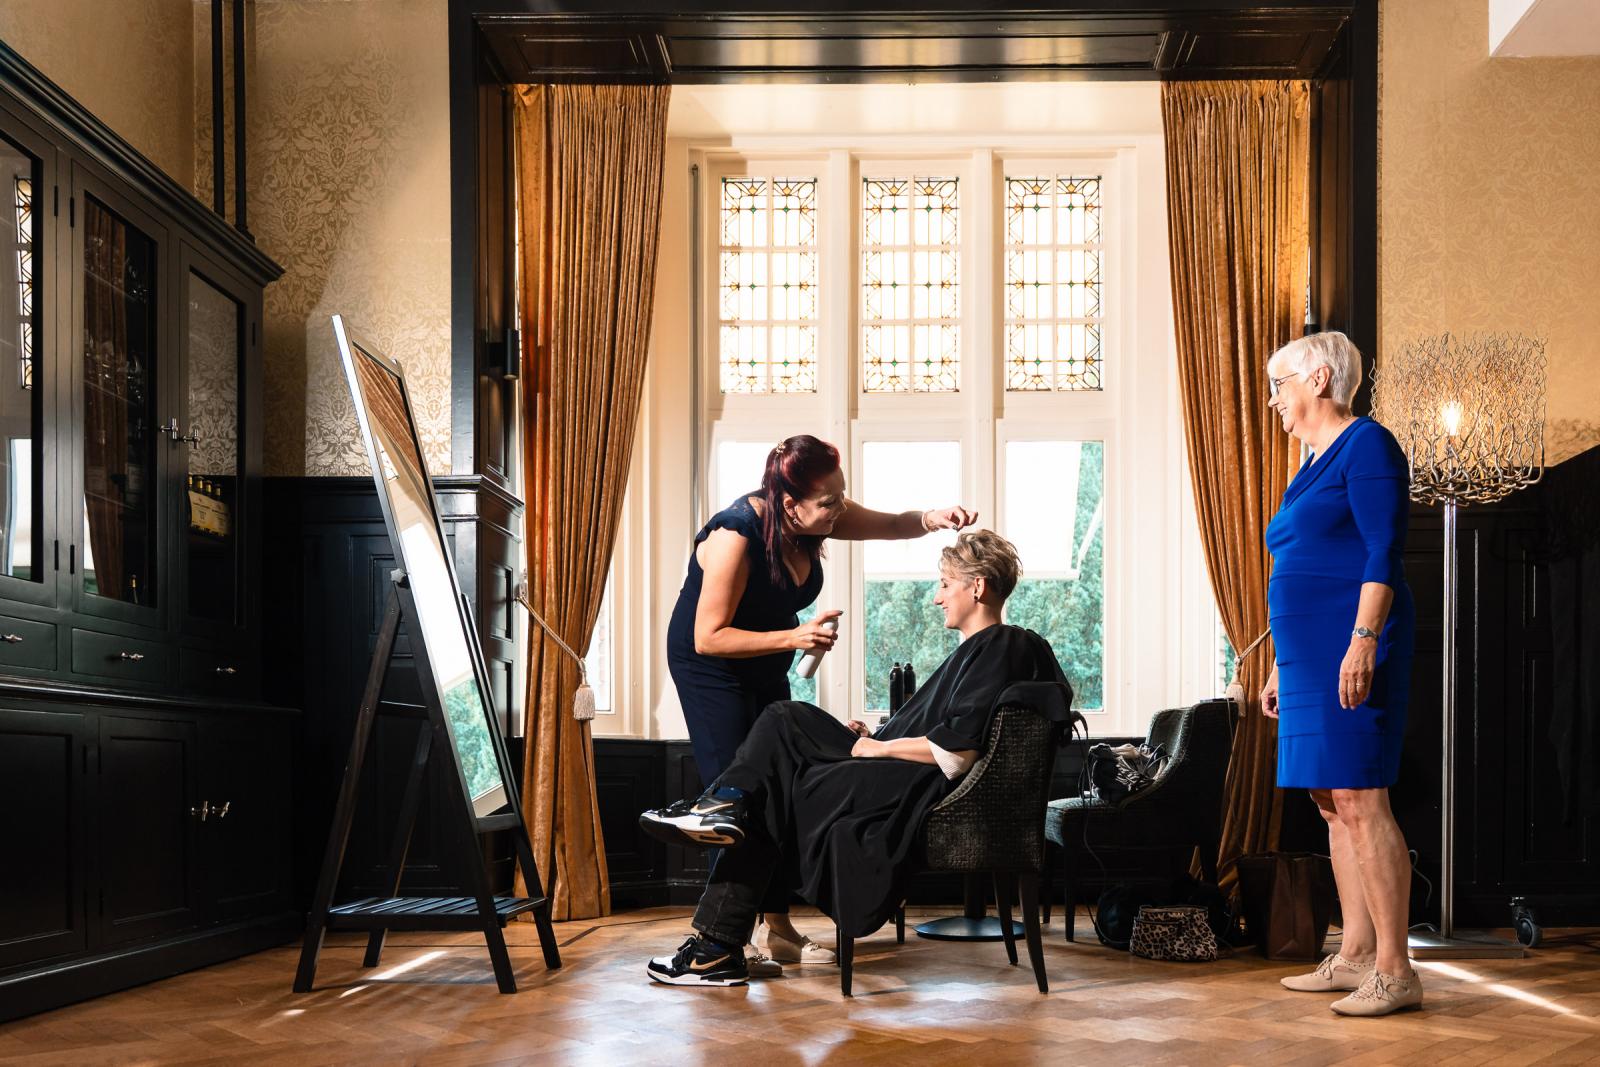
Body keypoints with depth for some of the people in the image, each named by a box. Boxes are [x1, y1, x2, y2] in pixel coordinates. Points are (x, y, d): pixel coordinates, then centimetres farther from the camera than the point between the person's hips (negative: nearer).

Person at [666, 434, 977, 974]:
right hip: (710, 666, -8)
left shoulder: (819, 518, -12)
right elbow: (709, 637, -30)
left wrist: (931, 518, -22)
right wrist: (794, 637, -38)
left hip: (766, 666, 8)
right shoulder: (736, 535, -32)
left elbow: (889, 524, 1)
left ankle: (776, 926, 12)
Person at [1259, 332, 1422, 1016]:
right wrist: (1280, 666, 25)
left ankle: (1394, 972, -11)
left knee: (1359, 800, -13)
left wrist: (1364, 639, -24)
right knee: (1331, 802, 9)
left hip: (1349, 648, -10)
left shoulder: (1365, 444, -6)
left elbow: (1383, 554, -15)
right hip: (1310, 653, 10)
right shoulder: (1313, 465, 22)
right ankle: (1355, 957, 13)